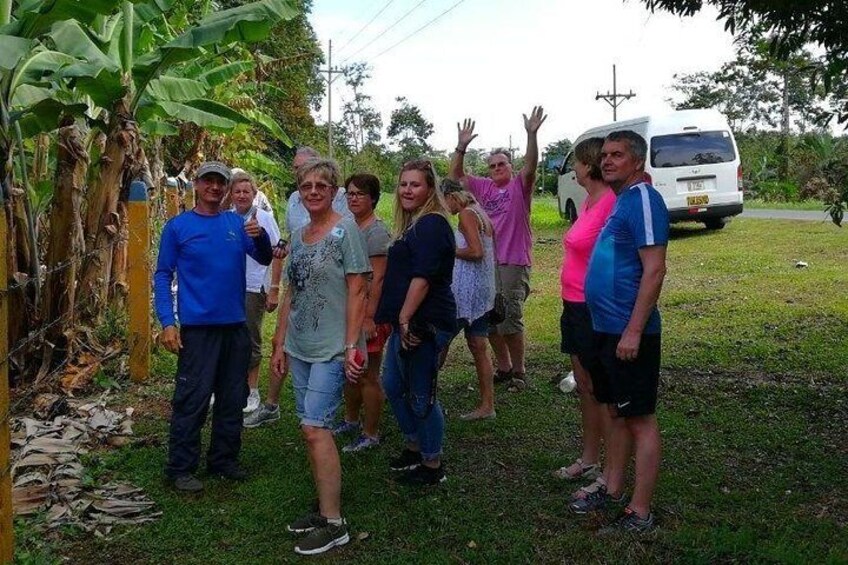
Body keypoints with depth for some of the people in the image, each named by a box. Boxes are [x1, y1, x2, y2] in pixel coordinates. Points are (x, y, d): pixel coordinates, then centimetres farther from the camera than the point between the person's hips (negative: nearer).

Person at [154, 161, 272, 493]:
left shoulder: (237, 223, 7)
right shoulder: (178, 226, -2)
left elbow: (264, 259, 1)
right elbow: (162, 276, -3)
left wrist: (260, 236, -20)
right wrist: (167, 322, -12)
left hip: (235, 325, 5)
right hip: (197, 326, -4)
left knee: (233, 397, 12)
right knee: (192, 400, -3)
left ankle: (224, 459, 26)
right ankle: (180, 469, 7)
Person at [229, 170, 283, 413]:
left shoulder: (264, 218, -6)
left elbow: (277, 255, -6)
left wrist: (274, 290, -11)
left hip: (253, 289, -3)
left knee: (251, 341, 5)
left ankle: (252, 391, 18)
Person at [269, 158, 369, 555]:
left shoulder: (346, 230, -7)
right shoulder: (298, 235, 12)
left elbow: (357, 291, -12)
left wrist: (351, 347, -17)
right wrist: (280, 344, 14)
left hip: (332, 349, -7)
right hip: (299, 347, 7)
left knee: (315, 427, -12)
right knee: (310, 429, 9)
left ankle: (333, 523, -2)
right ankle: (325, 508, 21)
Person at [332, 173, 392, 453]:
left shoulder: (376, 231, -14)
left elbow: (378, 278, -19)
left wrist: (369, 317, -23)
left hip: (369, 313, -9)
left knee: (368, 375, 0)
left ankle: (371, 434, 12)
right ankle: (351, 420, 36)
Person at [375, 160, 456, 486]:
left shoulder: (432, 224, -15)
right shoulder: (412, 224, 17)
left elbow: (422, 277, -23)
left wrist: (405, 318, -22)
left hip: (424, 324, -11)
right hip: (407, 323, 11)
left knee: (421, 395, -1)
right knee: (393, 385, 19)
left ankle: (433, 466, 14)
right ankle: (414, 447, 35)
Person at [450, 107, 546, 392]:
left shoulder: (520, 186, -1)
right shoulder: (483, 187, 10)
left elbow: (530, 166, -19)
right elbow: (456, 174, 6)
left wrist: (532, 134, -32)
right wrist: (462, 146, -8)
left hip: (515, 263, -5)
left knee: (511, 319, -5)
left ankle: (519, 371, 12)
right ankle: (504, 367, 27)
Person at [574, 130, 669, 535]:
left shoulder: (643, 199, -14)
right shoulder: (620, 200, 15)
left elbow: (654, 270, -21)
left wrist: (633, 331, -24)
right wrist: (609, 327, 18)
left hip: (628, 332, -10)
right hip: (606, 328, 10)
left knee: (640, 419, -1)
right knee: (618, 412, 18)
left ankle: (640, 513, 8)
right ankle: (612, 490, 31)